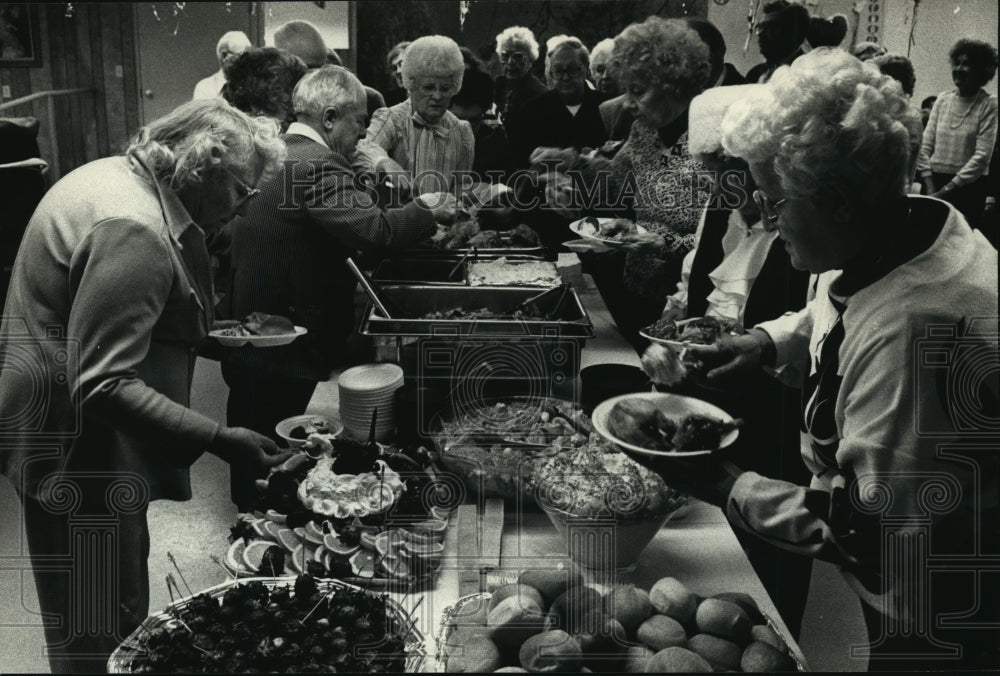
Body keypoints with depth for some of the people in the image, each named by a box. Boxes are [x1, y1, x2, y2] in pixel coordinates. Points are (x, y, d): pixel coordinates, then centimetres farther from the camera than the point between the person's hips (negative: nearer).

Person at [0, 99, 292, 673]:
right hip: (81, 451, -10)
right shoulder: (133, 231, -26)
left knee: (117, 614, 23)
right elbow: (102, 386, -31)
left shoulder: (117, 176, 7)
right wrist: (219, 440, -32)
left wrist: (218, 335, 12)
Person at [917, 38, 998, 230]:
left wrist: (947, 189, -14)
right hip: (935, 180, 3)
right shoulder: (942, 99, 7)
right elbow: (925, 145, 4)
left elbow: (982, 156, -10)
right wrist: (930, 187, -6)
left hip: (968, 187, -3)